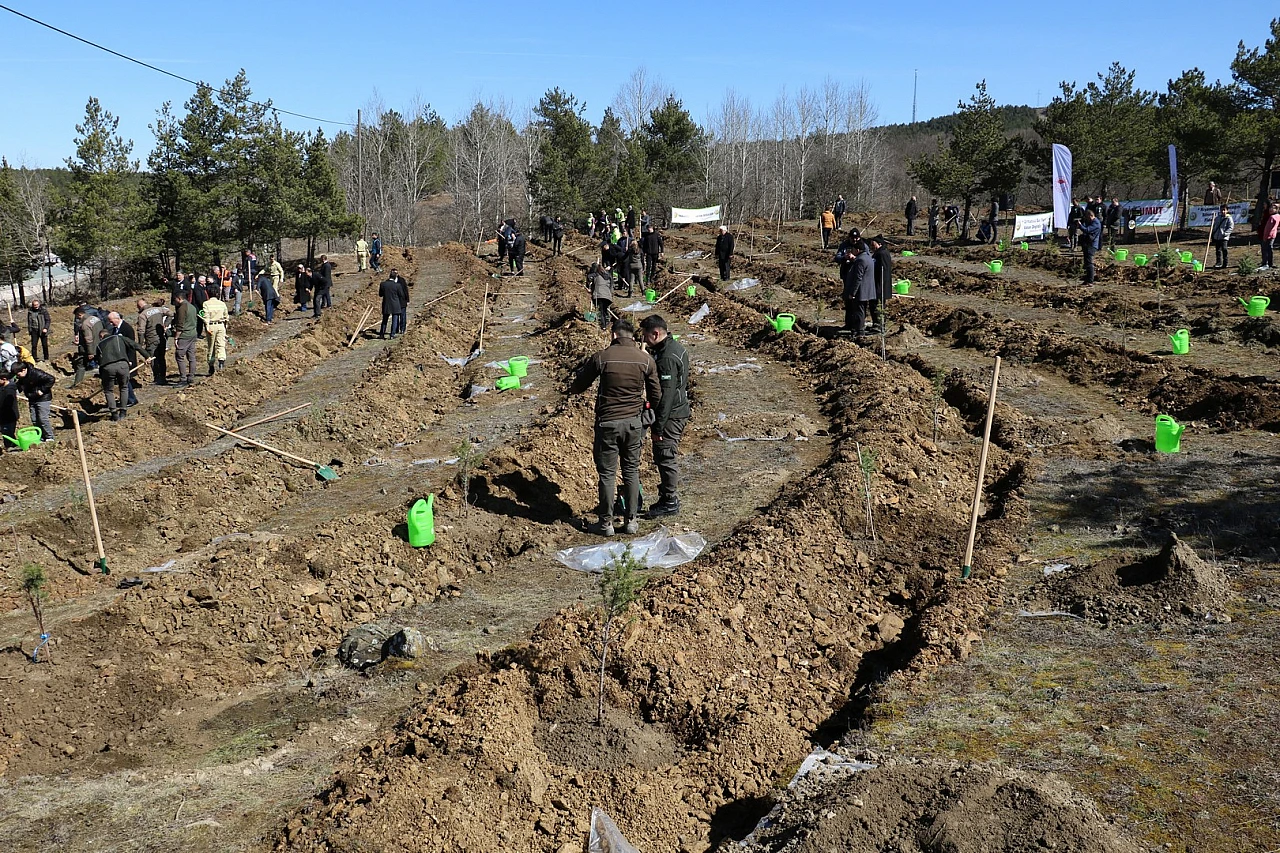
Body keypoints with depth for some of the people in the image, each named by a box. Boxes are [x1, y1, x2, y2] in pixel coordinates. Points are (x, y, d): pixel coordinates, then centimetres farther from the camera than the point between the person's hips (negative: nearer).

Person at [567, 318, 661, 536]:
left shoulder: (601, 357, -9)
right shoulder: (646, 359, -2)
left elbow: (576, 388, 0)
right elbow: (656, 396, 4)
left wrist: (573, 385, 24)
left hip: (607, 422, -2)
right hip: (633, 422, 2)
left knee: (607, 473, 7)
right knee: (631, 471, 14)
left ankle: (606, 522, 14)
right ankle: (631, 520, 19)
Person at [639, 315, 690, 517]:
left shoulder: (667, 359, -24)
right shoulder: (676, 347, 8)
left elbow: (665, 396, -25)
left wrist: (658, 427, -21)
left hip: (671, 416, -10)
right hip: (680, 411, 10)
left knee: (665, 458, 1)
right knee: (666, 457, 18)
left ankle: (670, 502, 11)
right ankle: (668, 495, 28)